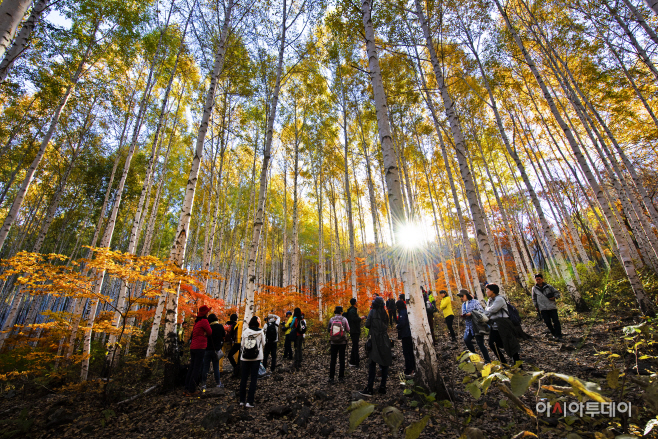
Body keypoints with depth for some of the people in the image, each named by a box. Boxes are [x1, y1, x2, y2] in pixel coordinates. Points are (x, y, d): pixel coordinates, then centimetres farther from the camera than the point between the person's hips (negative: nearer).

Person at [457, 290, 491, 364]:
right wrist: (463, 316, -4)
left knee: (480, 343, -1)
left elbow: (481, 311, -14)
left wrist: (471, 314, -21)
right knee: (466, 339, -11)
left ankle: (487, 360, 16)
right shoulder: (463, 305, 14)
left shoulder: (475, 302, -8)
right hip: (469, 326, 6)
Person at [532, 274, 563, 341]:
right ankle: (554, 334, 18)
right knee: (547, 322, 1)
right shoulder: (534, 288, 8)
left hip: (552, 307, -1)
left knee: (556, 321, -6)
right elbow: (534, 298, 17)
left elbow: (557, 293, 11)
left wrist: (554, 297, -7)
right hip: (543, 308, 1)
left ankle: (559, 336, -1)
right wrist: (536, 306, 12)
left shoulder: (548, 286, 4)